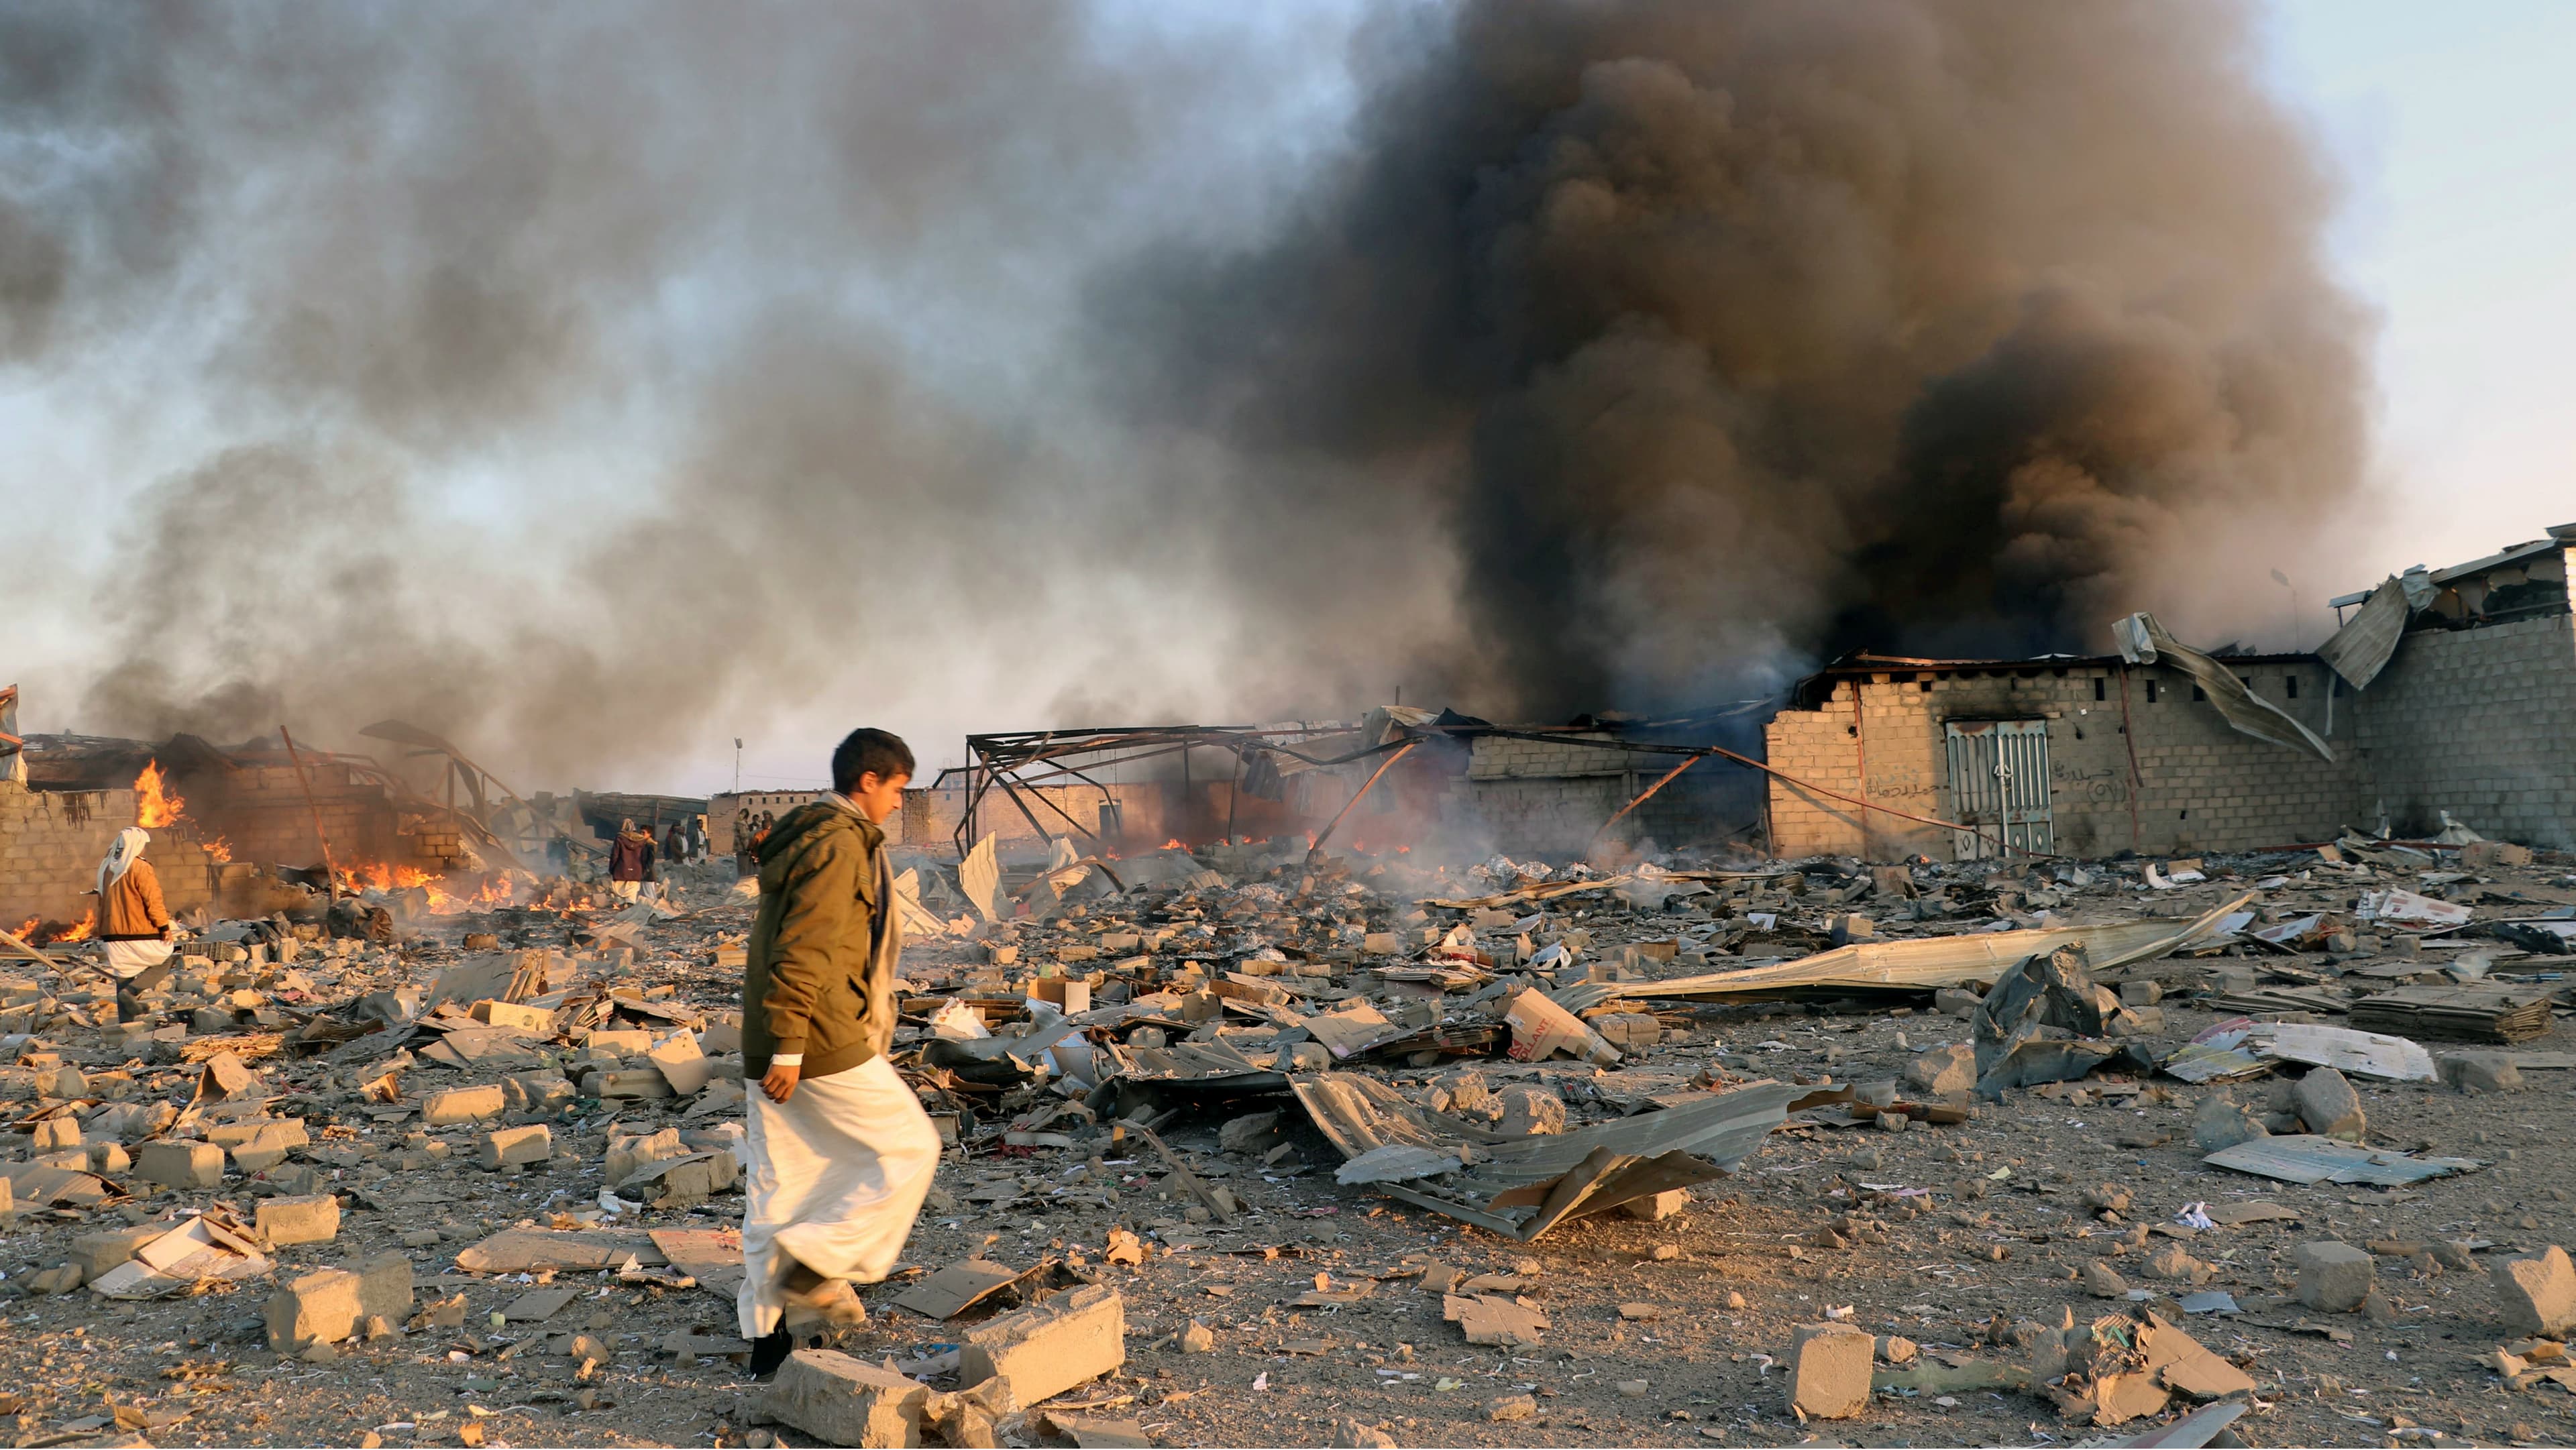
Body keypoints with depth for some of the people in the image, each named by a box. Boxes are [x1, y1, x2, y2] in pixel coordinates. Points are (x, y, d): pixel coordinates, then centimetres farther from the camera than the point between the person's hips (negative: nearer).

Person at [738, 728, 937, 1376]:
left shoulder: (800, 836, 17)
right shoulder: (841, 844, -14)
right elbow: (803, 950, -22)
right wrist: (790, 1048, -23)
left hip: (770, 1048, 10)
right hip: (824, 1043, -10)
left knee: (776, 1183, 12)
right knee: (910, 1149, 4)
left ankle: (767, 1333, 18)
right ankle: (814, 1267, 1)